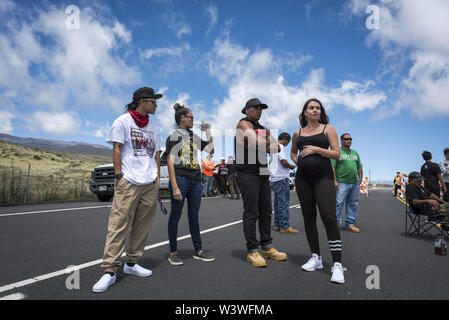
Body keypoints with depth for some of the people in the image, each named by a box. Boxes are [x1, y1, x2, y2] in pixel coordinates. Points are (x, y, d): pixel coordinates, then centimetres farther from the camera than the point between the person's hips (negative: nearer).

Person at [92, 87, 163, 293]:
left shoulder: (153, 127, 19)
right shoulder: (123, 121, 4)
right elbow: (116, 149, -1)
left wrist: (157, 179, 13)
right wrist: (118, 174, -9)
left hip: (150, 183, 6)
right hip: (128, 182, -5)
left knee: (142, 226, 8)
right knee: (119, 224, -8)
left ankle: (131, 263, 21)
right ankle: (110, 271, -2)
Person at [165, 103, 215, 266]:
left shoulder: (194, 137, 17)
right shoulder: (174, 137, -2)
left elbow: (210, 147, 26)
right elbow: (170, 162, -10)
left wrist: (207, 131, 17)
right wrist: (174, 187, -17)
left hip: (195, 180, 6)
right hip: (180, 179, -6)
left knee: (194, 216, 11)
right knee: (176, 215, 2)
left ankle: (198, 251, 18)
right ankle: (173, 252, 12)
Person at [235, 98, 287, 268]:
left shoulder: (263, 129, 21)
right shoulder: (243, 124, -2)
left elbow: (277, 148, 10)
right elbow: (257, 143, -17)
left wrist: (262, 145, -8)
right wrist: (268, 146, 4)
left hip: (262, 173, 8)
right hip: (247, 173, -8)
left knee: (266, 212, 10)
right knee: (251, 213, -6)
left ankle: (267, 247, 20)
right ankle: (252, 251, 2)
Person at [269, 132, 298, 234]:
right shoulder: (280, 147, -10)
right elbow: (284, 161, -20)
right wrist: (291, 166, -1)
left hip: (274, 178, 10)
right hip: (281, 178, -10)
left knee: (278, 202, 13)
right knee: (284, 203, -7)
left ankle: (277, 225, 16)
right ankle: (285, 227, -5)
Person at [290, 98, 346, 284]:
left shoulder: (328, 129, 4)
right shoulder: (298, 133, 12)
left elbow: (337, 154, -2)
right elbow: (293, 152, 28)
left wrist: (315, 149, -12)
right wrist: (299, 163, 8)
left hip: (323, 177, -4)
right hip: (303, 178, 4)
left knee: (329, 217, -13)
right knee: (308, 217, 7)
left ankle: (337, 264, -7)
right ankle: (316, 257, 19)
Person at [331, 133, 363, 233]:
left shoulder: (355, 153, 20)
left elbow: (359, 167, 21)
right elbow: (332, 167, -8)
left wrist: (360, 178, 9)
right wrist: (335, 181, -16)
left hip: (355, 183, 6)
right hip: (342, 183, -6)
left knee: (353, 204, 8)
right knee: (339, 203, -9)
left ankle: (350, 224, 16)